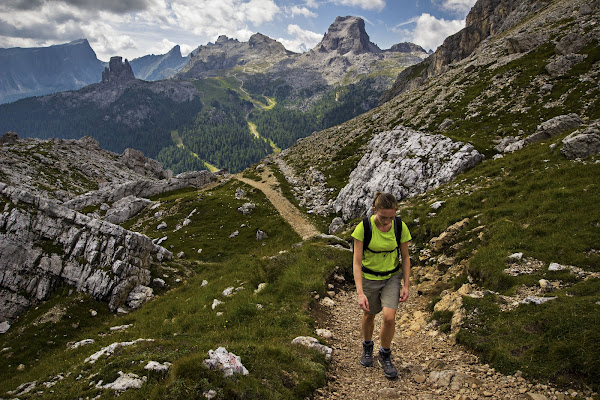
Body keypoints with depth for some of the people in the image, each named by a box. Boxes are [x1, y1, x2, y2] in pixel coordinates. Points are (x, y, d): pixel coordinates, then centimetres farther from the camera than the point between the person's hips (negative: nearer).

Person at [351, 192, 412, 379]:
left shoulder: (401, 227, -16)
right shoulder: (363, 228, -24)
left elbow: (405, 258, -2)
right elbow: (357, 262, -22)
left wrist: (406, 285, -5)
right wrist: (360, 293, -28)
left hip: (392, 277, 1)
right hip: (369, 278, -1)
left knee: (389, 317, -14)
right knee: (369, 315, 18)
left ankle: (385, 355, 14)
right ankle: (367, 346, 48)